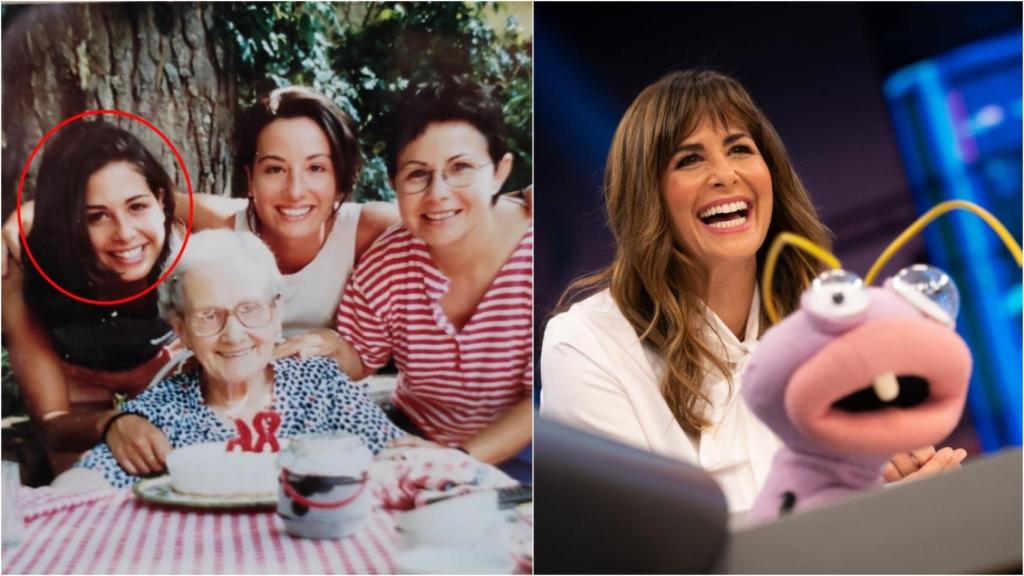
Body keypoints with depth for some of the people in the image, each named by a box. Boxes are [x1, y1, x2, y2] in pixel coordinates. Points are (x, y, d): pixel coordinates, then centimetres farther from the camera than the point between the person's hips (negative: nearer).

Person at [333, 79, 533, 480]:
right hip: (415, 439, 4)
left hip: (516, 456, -3)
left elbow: (540, 399, -17)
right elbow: (360, 359, 6)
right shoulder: (390, 261, -10)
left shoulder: (532, 256, -21)